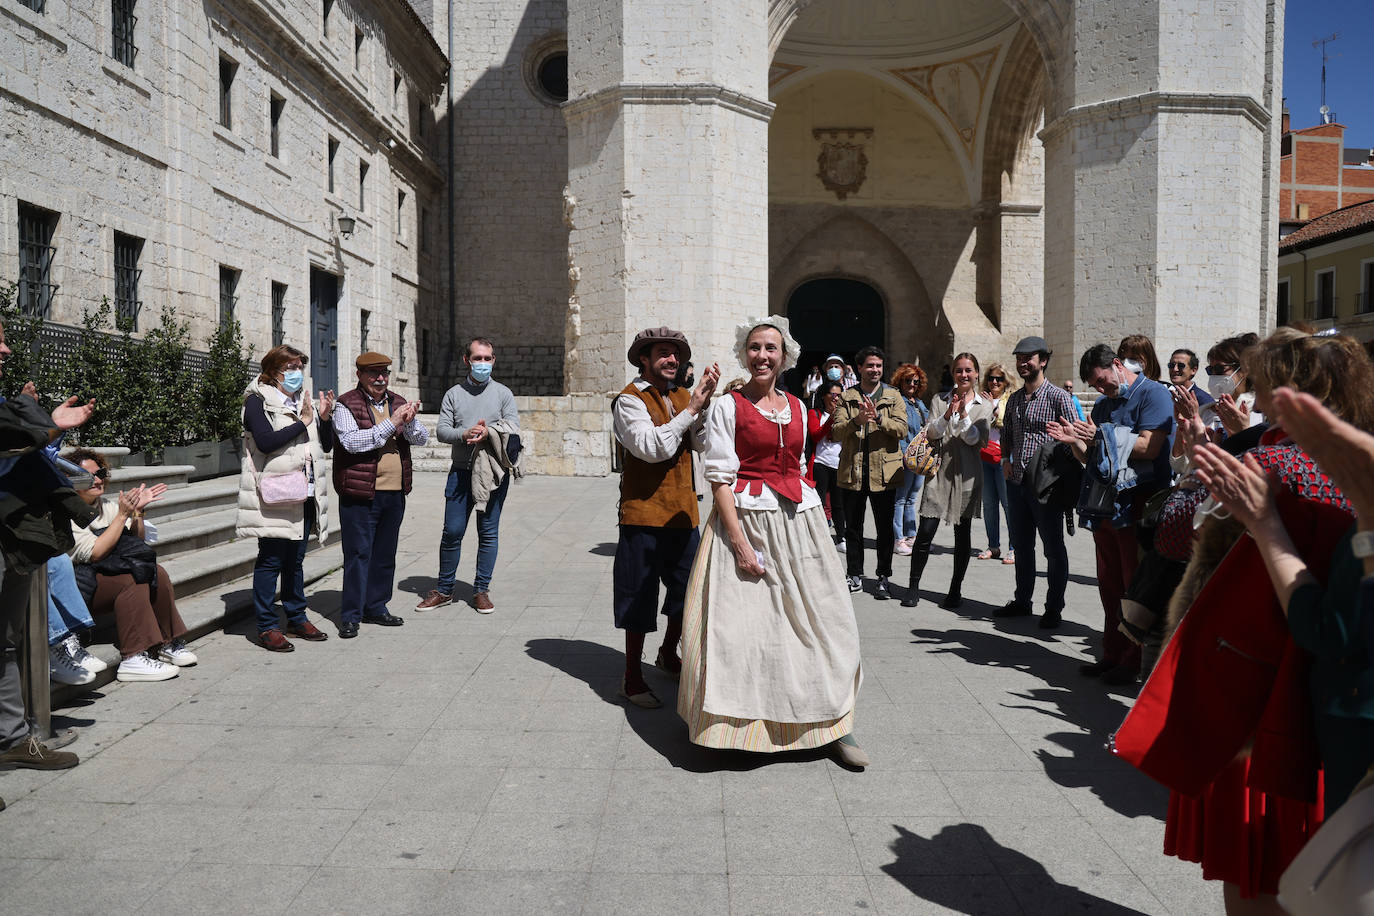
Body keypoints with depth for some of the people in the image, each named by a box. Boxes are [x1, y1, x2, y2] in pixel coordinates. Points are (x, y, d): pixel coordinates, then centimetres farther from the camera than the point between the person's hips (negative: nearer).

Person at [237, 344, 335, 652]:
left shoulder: (304, 400, 16)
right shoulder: (257, 401, -4)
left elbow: (327, 445, 15)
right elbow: (265, 441, -20)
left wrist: (325, 417, -1)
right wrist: (303, 422, -16)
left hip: (306, 494, 7)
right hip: (275, 496, -7)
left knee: (295, 559, 15)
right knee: (271, 560, -2)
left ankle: (297, 618, 25)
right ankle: (267, 627, 6)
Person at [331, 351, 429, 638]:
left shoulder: (398, 403, 13)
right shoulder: (346, 405, -4)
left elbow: (422, 438, 5)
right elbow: (351, 442, -19)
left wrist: (410, 421, -16)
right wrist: (390, 424, -21)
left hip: (395, 494, 6)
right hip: (360, 493, -6)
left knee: (385, 554, 13)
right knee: (358, 553, -2)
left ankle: (376, 607, 26)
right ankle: (350, 616, 6)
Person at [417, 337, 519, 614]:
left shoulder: (503, 393, 8)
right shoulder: (453, 394, 10)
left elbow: (513, 425, -4)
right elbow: (441, 430, 2)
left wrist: (487, 431, -20)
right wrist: (465, 434, -17)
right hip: (461, 471, 1)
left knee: (489, 532, 3)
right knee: (452, 531, 0)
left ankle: (481, 590, 15)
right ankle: (444, 589, 15)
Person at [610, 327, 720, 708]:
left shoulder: (681, 396, 12)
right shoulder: (630, 399, -8)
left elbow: (703, 443, -1)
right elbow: (651, 447, -22)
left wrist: (706, 402, -16)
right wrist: (692, 408, -21)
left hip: (682, 512, 7)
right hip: (644, 513, -7)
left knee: (687, 589, 15)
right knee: (639, 596, 2)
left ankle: (668, 654, 38)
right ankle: (632, 677, 15)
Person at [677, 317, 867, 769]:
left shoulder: (797, 406, 13)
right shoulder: (728, 406, -4)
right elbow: (720, 478, -9)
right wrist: (739, 542, -17)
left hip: (799, 520, 5)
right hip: (746, 520, -5)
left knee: (818, 619, 6)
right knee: (743, 624, -3)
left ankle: (831, 725, 17)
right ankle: (738, 727, 13)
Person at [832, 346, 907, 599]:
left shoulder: (893, 396, 6)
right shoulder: (847, 398, 7)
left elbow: (902, 429, -7)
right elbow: (836, 432, -4)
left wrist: (879, 418, -23)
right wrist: (856, 421, -22)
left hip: (884, 472, -1)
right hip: (852, 471, 1)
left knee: (885, 527, 4)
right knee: (853, 527, 9)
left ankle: (884, 577, 15)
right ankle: (855, 576, 21)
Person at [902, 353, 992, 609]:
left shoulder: (984, 406, 8)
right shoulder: (939, 400, 9)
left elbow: (975, 439, -4)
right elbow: (932, 433, -2)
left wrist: (963, 415, -18)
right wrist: (947, 414, -19)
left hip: (967, 474, 0)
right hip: (940, 470, 0)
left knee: (962, 535, 5)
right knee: (925, 532, -6)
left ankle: (955, 590, 16)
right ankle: (913, 586, 6)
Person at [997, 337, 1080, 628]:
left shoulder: (1059, 397, -7)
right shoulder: (1014, 398, 13)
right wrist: (1006, 459, 10)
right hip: (1016, 482, 7)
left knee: (1053, 548, 4)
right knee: (1021, 545, 15)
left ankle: (1054, 607, 14)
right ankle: (1022, 601, 27)